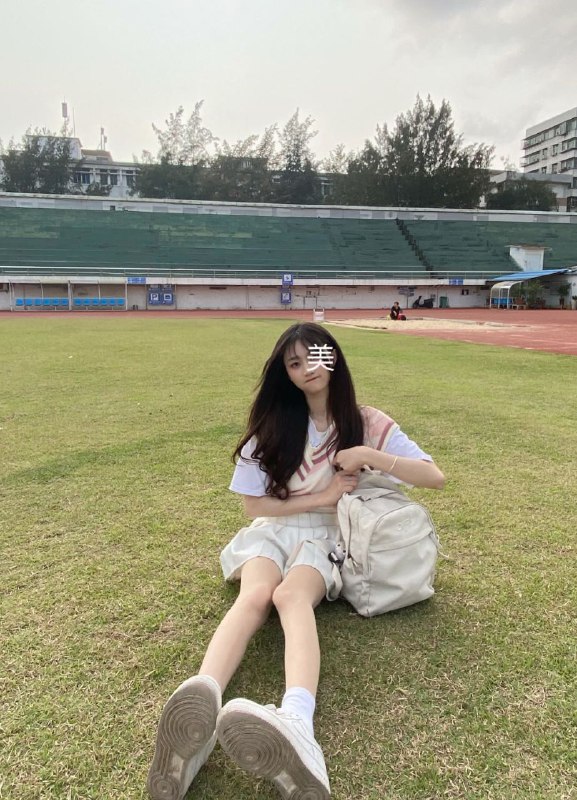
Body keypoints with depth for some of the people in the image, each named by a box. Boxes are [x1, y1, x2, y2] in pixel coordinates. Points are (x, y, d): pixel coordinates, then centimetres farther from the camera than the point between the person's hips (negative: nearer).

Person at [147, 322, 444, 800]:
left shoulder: (366, 423, 1)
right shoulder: (274, 426, 2)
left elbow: (436, 477, -3)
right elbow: (254, 504, 2)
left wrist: (369, 455, -15)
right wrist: (321, 497, -7)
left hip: (328, 536, -2)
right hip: (274, 529, 2)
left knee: (291, 595, -37)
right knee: (254, 595, -34)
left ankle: (297, 724, -65)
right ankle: (202, 702, -62)